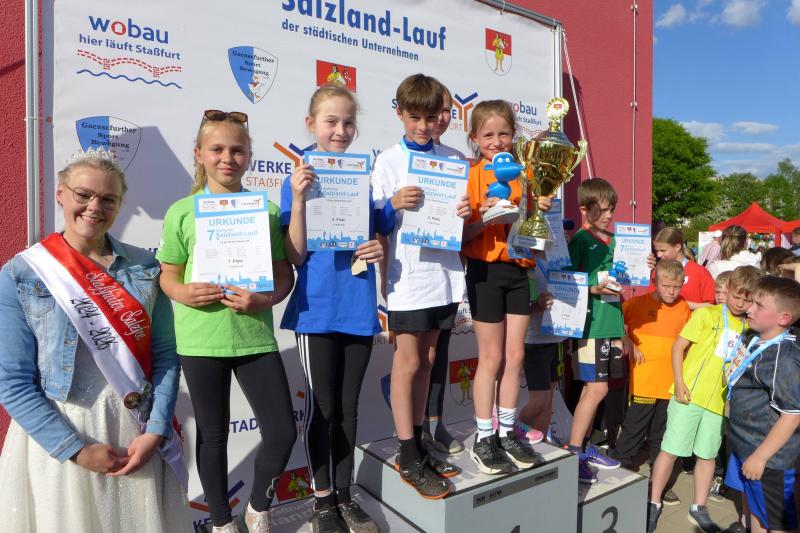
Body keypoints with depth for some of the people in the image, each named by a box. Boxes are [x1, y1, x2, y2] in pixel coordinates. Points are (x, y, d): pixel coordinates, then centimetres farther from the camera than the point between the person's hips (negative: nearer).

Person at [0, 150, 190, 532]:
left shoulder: (144, 267, -1)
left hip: (137, 432, 2)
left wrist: (155, 431, -9)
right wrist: (76, 449, -12)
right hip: (57, 435, -2)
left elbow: (165, 356, -1)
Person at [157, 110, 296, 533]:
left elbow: (284, 274, 3)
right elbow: (168, 274, 7)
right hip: (200, 340, 0)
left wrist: (265, 299, -17)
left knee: (283, 433, 3)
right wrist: (182, 293, -15)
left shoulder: (266, 208, 1)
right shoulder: (182, 212, 0)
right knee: (213, 435, 15)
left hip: (256, 336, 1)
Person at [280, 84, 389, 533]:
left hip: (360, 307, 3)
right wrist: (298, 199, -20)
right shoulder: (299, 180, -2)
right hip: (317, 309, -2)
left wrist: (381, 250, -10)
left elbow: (387, 237, 12)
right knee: (322, 407, 8)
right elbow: (296, 255, -9)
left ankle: (345, 495, 32)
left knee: (348, 407, 14)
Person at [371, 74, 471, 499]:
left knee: (426, 359, 13)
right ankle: (408, 457, 16)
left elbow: (460, 215, 14)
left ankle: (417, 445, 27)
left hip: (444, 269, 4)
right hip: (408, 272, -4)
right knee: (408, 361, 2)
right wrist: (394, 205, -23)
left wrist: (466, 213, -9)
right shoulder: (388, 160, -1)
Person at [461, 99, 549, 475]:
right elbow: (461, 234, -10)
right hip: (485, 270, -5)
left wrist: (541, 209, -2)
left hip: (518, 269, 5)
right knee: (492, 357, 2)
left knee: (515, 355, 9)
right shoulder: (470, 175, -4)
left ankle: (507, 434, 26)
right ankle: (484, 439, 18)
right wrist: (483, 219, -27)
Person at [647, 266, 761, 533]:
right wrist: (679, 383, -14)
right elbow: (678, 346, -5)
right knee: (671, 449, 1)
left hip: (720, 401, 4)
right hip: (689, 394, -4)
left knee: (708, 454, 14)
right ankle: (654, 503, 15)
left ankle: (699, 508, 30)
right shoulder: (706, 314, -5)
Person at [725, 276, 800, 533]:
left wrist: (760, 456, -20)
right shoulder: (753, 340, 2)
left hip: (767, 455, -8)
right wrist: (733, 371, 4)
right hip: (744, 445, 8)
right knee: (752, 506, 25)